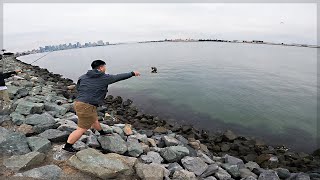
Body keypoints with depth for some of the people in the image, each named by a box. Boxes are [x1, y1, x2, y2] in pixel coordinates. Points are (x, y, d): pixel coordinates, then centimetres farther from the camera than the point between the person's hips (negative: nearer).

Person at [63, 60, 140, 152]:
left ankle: (102, 133, 49)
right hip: (86, 106, -9)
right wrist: (132, 73, 13)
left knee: (94, 120, 27)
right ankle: (67, 146, 13)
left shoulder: (83, 76, 7)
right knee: (82, 129, 4)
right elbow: (119, 77, 1)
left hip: (78, 102, 9)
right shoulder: (105, 78, -8)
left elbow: (77, 87, 17)